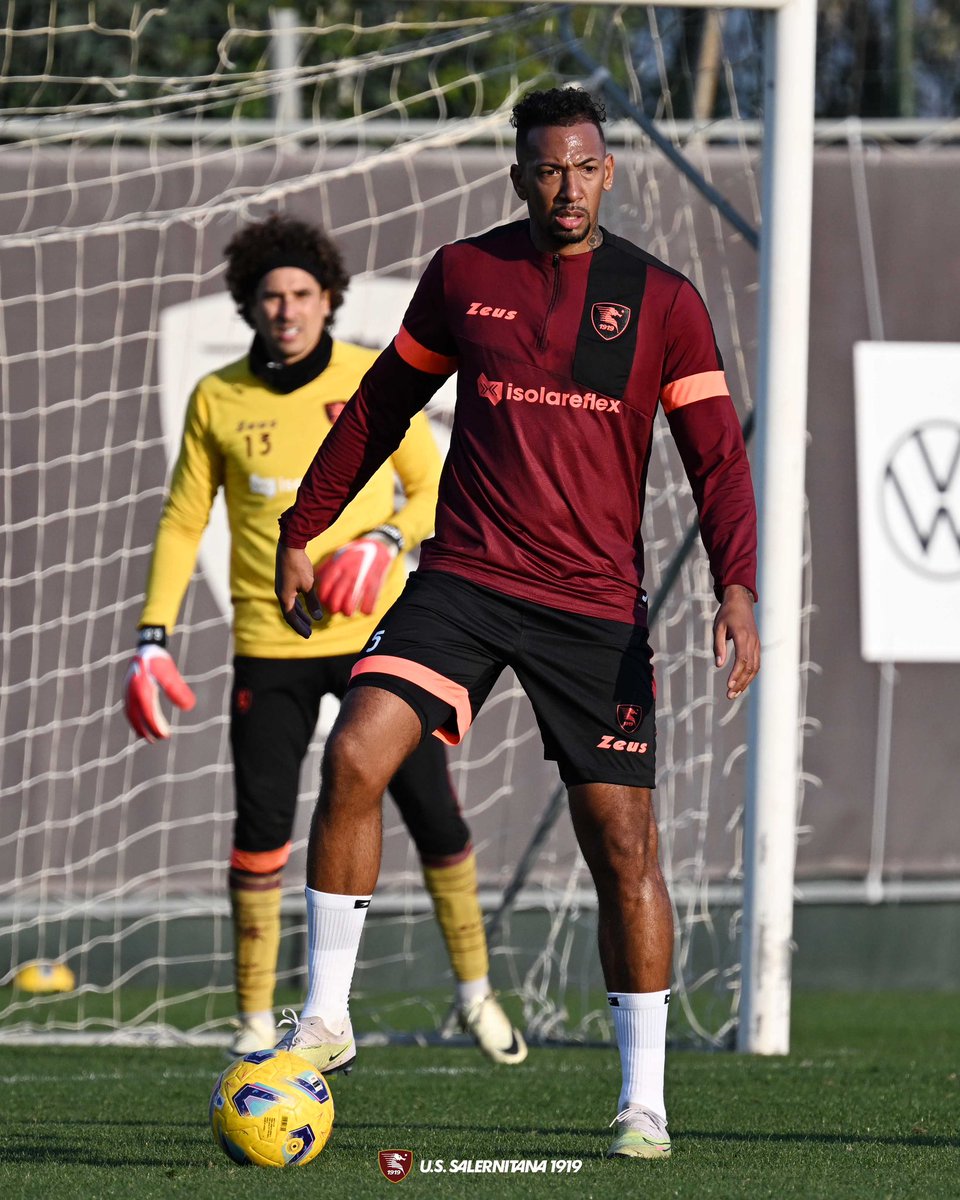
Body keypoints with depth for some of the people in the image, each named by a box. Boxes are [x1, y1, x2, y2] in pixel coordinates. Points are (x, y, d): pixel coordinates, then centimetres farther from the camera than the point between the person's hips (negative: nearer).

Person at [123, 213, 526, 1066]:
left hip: (377, 634, 0)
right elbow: (183, 522, 7)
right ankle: (256, 1021, 5)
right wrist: (153, 640, 0)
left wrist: (388, 539, -14)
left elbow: (433, 486, 7)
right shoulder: (218, 400, 0)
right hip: (270, 647, 0)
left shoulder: (376, 382, -2)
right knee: (261, 826, -7)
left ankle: (475, 994, 19)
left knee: (433, 814, 0)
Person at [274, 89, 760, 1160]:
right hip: (464, 580, 1)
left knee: (623, 842, -1)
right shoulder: (463, 275, 6)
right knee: (353, 755, -20)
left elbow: (716, 458, 0)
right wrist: (300, 530, 17)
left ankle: (644, 1101, 10)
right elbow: (381, 405, 17)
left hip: (597, 606, -1)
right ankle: (326, 1014, -7)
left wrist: (736, 589, -14)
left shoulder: (662, 301, 1)